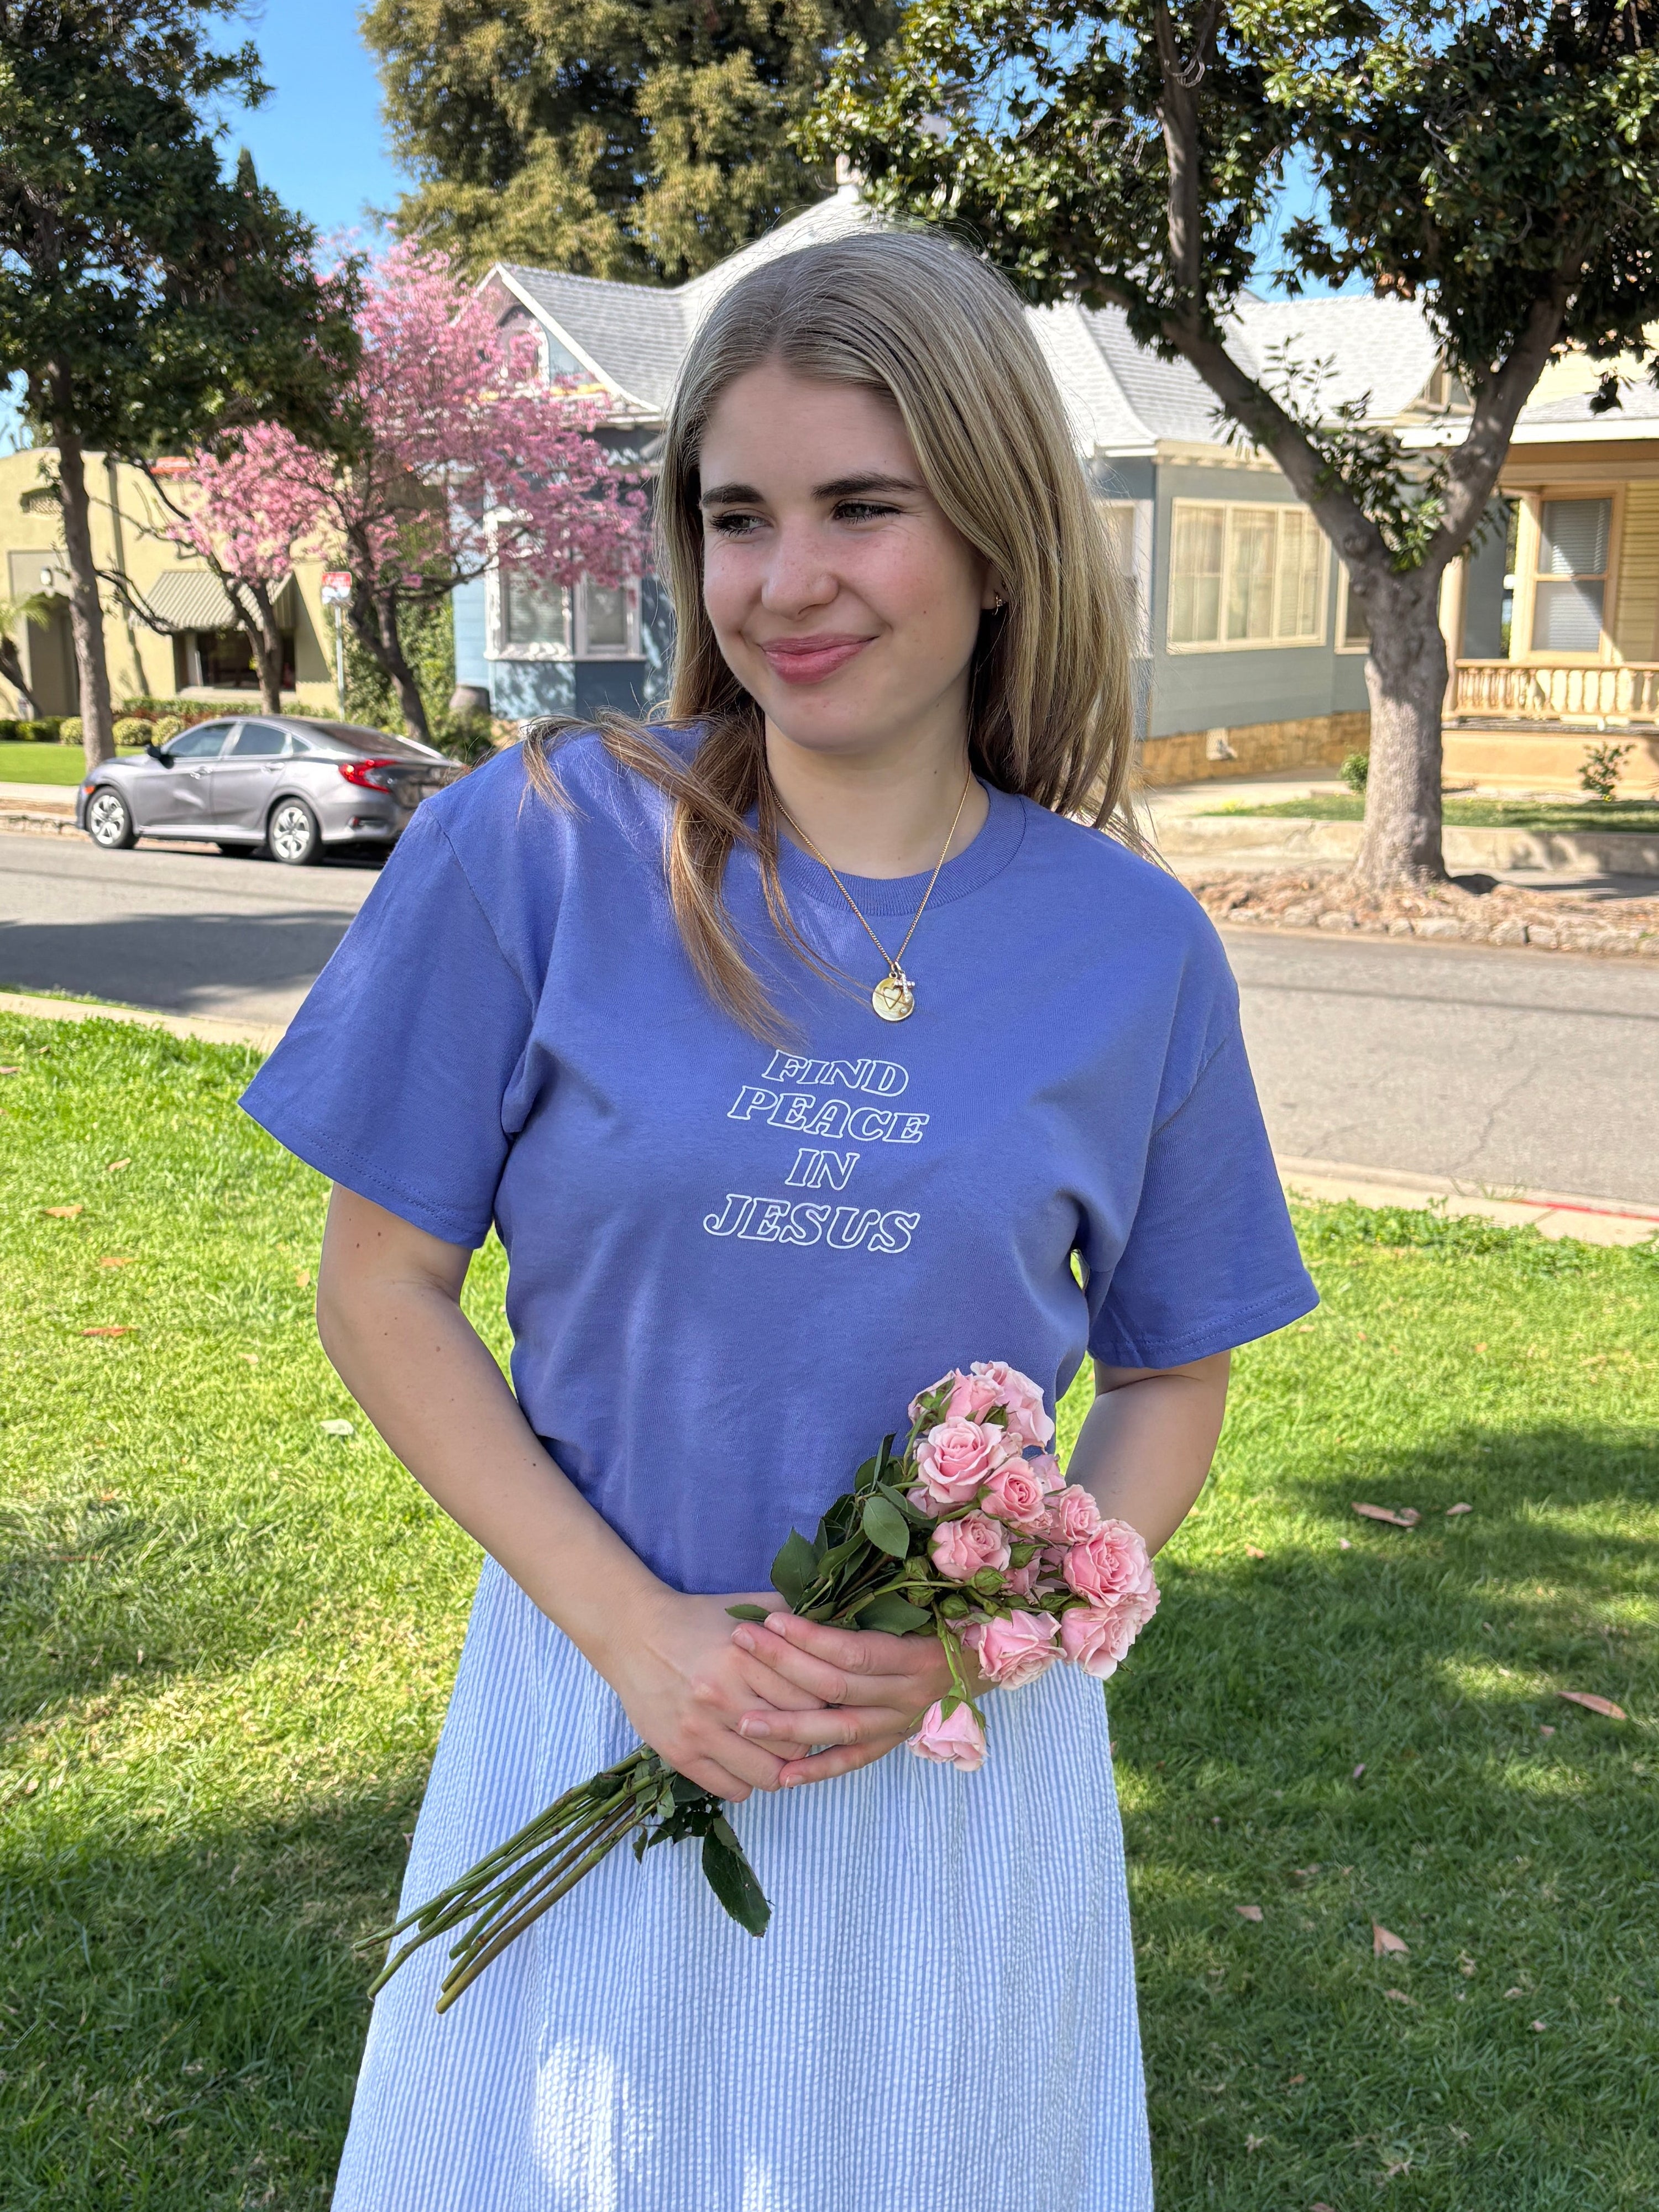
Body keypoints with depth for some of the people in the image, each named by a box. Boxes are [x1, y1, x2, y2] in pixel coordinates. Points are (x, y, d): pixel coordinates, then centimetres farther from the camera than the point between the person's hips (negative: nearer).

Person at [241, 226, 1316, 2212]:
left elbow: (1170, 1381, 3)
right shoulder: (535, 847, -12)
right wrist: (633, 1625, -14)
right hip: (599, 1689, -1)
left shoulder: (1133, 948, -6)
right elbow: (381, 1288, -7)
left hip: (961, 1738, 1)